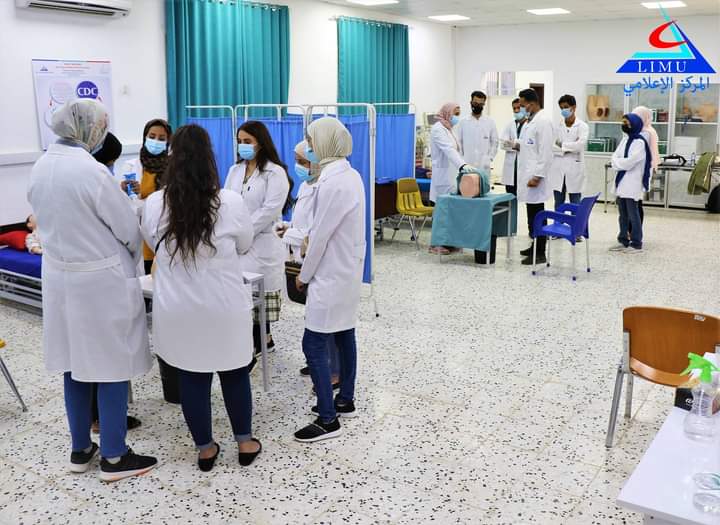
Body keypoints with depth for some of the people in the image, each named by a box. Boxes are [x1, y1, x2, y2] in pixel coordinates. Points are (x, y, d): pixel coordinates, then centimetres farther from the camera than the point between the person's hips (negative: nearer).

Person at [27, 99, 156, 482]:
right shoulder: (91, 171, -20)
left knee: (76, 363, 16)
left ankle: (80, 450, 27)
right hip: (102, 280, -7)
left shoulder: (40, 167, 3)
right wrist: (132, 263, 6)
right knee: (112, 365, 4)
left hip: (59, 276, 8)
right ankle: (114, 457, 13)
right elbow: (128, 228, -12)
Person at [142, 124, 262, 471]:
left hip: (178, 310, 1)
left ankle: (205, 449, 27)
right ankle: (245, 443, 30)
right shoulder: (231, 202, -15)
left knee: (191, 377, 13)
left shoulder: (154, 204, -9)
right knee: (235, 373, 16)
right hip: (225, 307, -1)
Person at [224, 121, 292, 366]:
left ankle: (250, 350, 4)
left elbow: (270, 210, -13)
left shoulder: (275, 172, -4)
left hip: (261, 243, -6)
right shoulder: (235, 170, 16)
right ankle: (263, 339, 21)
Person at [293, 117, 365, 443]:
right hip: (348, 270, 10)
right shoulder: (350, 174, 7)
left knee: (313, 344, -5)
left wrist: (304, 275, -7)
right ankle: (345, 400, 29)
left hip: (331, 274, -10)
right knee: (344, 337, 17)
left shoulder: (331, 182, -22)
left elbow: (321, 235, -19)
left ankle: (328, 420, 1)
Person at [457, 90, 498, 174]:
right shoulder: (463, 122, 6)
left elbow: (494, 143, 8)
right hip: (466, 165, 0)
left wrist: (489, 159, -3)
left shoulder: (490, 122, 7)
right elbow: (458, 143, 6)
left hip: (484, 167, 0)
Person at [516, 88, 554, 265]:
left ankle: (540, 254, -1)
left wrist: (537, 176, -20)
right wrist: (518, 145, 12)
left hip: (535, 175, -9)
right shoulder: (530, 120, 16)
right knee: (531, 214, 13)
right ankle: (534, 246, 23)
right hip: (527, 173, 9)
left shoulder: (543, 121, -13)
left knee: (537, 214, -5)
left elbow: (545, 152, -18)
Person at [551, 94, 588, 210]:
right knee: (558, 205, 9)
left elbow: (580, 144, -17)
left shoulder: (582, 126, -1)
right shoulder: (557, 126, 9)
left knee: (575, 206, 1)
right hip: (559, 170, 3)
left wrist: (562, 145, -8)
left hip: (574, 169, -3)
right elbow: (551, 146, -2)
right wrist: (568, 149, -13)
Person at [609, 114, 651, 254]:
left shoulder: (640, 142, -12)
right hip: (621, 182, 8)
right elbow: (615, 157, 8)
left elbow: (629, 163, -20)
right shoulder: (625, 139, 13)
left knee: (633, 215, -2)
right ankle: (623, 241, 21)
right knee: (623, 215, 13)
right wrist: (620, 163, -11)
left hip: (632, 184, -8)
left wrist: (617, 162, -5)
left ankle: (637, 244, 4)